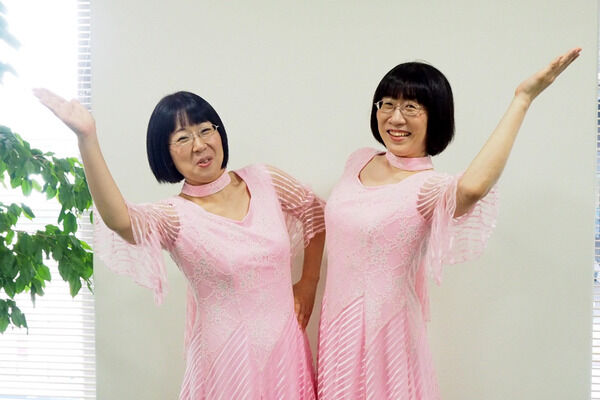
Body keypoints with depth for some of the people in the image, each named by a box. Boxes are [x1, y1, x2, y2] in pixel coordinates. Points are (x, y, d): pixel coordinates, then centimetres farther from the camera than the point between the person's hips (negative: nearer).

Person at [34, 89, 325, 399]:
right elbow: (120, 220, -34)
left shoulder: (264, 181, -2)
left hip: (285, 343, 4)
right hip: (228, 357, -3)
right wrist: (86, 138, -45)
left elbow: (315, 212, 13)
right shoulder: (174, 216, -13)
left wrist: (308, 283, 9)